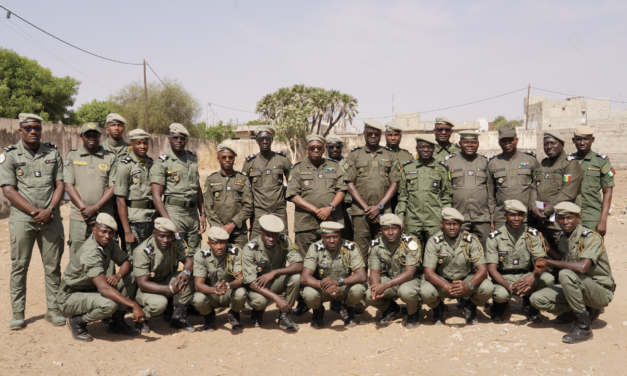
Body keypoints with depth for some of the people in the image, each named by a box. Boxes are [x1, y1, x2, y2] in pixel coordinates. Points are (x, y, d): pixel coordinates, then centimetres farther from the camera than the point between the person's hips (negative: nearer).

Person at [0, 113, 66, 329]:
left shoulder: (53, 153, 10)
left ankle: (53, 309, 13)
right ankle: (18, 313, 12)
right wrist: (34, 211, -12)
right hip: (22, 218, -2)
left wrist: (49, 210, -9)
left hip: (50, 218, 2)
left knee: (53, 265, 4)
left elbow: (60, 185, 6)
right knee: (19, 266, 2)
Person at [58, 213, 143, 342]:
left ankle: (117, 322, 4)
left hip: (91, 289, 9)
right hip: (70, 297, -8)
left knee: (130, 278, -7)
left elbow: (126, 262, 5)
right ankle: (77, 321, -6)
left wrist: (118, 275, -20)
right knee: (109, 304, -35)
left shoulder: (108, 243, -4)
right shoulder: (90, 253, -30)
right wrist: (134, 305, -42)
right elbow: (103, 288, -39)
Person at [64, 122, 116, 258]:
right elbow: (68, 185, 3)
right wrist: (83, 208, -10)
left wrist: (95, 208, -11)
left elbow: (113, 187, 1)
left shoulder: (110, 158, 9)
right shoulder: (72, 156, 12)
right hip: (78, 217, 1)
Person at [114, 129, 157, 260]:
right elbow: (120, 200, -10)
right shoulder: (125, 166, -7)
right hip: (134, 221, -5)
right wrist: (127, 231, -14)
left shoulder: (152, 164, 12)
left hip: (153, 220, 6)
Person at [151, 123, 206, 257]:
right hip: (174, 212, -5)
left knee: (194, 257, 8)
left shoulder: (192, 159, 13)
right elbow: (156, 196, -10)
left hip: (193, 213, 6)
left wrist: (202, 214, 11)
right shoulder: (162, 163, -6)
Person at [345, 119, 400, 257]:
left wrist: (379, 206, -5)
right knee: (361, 251, -1)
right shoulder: (354, 154, 8)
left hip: (383, 211, 1)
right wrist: (366, 208, -6)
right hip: (360, 210, -1)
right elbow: (349, 183, 2)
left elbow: (395, 183, 6)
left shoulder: (389, 155, 12)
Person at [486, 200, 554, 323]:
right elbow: (492, 268, -12)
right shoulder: (495, 237, -7)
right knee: (501, 294, -36)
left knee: (548, 279, -28)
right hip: (504, 278, -2)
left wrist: (532, 277, -35)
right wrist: (509, 286, -30)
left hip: (526, 276, 2)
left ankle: (529, 303, 2)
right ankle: (500, 304, 5)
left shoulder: (532, 235, -1)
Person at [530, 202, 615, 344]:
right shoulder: (563, 237, 4)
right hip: (576, 288, 7)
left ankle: (583, 326, -19)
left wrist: (549, 262, -25)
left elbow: (582, 267, -36)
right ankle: (585, 310, 7)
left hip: (601, 292, -7)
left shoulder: (592, 237, -19)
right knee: (537, 299, -11)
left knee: (566, 274, -34)